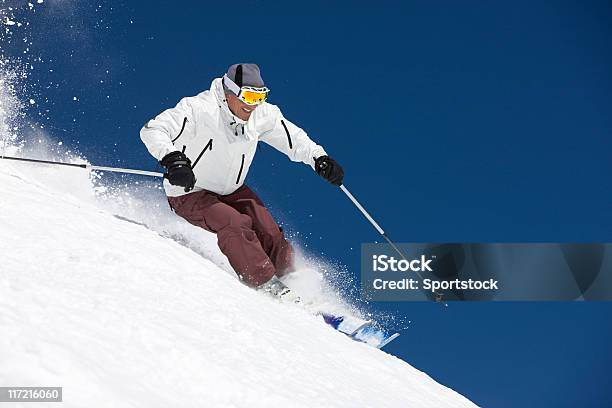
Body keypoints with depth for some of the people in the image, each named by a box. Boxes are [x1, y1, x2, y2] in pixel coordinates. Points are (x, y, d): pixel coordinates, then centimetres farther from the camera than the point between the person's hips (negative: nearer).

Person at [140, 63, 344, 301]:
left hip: (231, 190, 6)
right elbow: (152, 130, -32)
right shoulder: (199, 110, -27)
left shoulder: (262, 114, -9)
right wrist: (173, 160, -50)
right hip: (189, 193, -5)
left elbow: (293, 138, 6)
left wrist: (319, 158, -11)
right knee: (235, 224, -30)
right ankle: (268, 286, -24)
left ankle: (289, 280, 8)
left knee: (272, 237, -10)